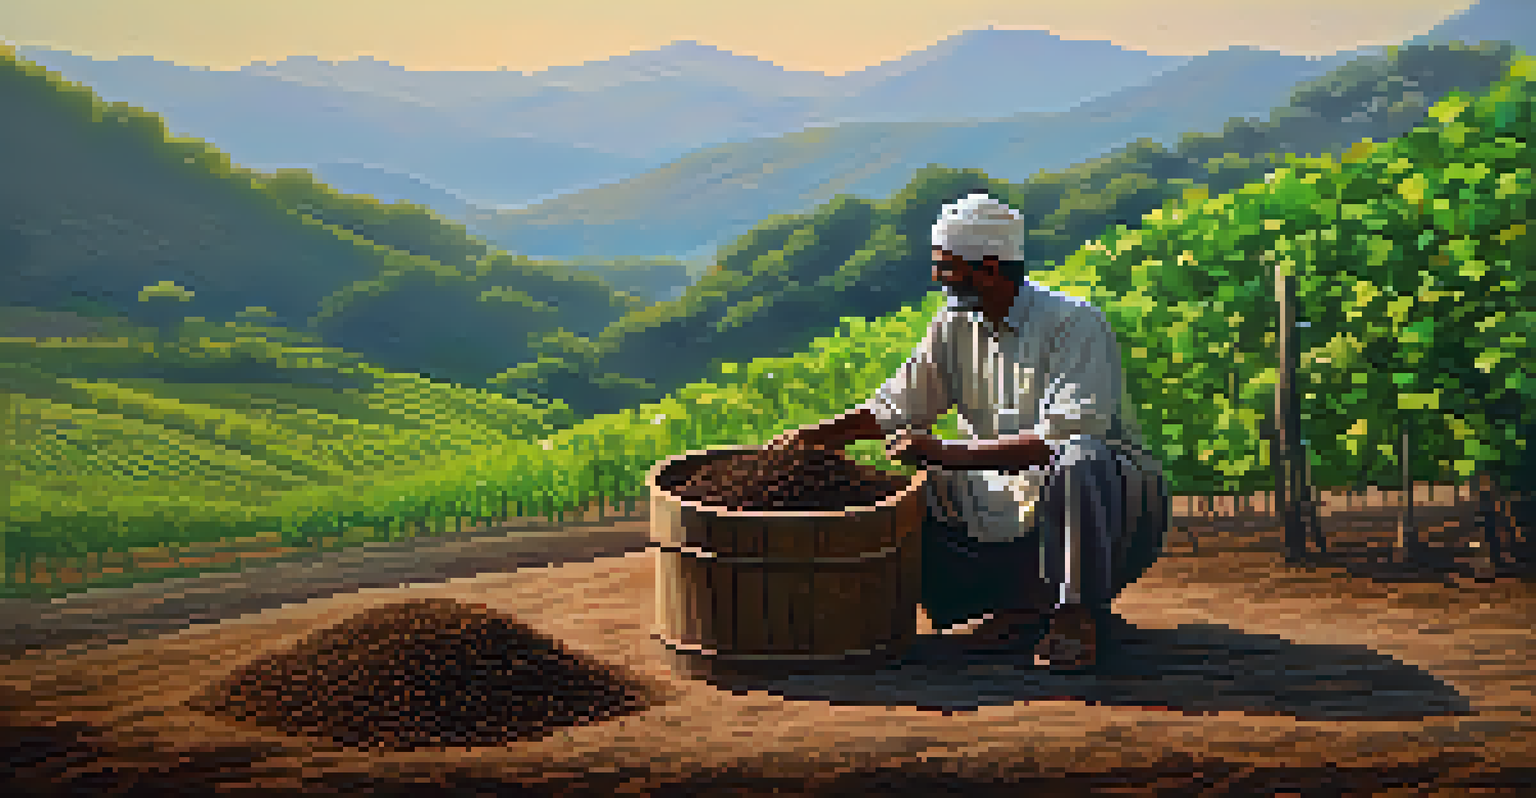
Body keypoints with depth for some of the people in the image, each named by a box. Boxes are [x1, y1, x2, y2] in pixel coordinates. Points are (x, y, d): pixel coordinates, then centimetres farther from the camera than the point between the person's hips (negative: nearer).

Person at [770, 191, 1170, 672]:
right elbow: (895, 407, 8)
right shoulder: (954, 326, 3)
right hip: (1018, 505, 7)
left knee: (1077, 461, -40)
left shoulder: (1075, 325, -18)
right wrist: (813, 437, -8)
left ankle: (1080, 614, -21)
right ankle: (1026, 601, -1)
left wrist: (946, 453, -37)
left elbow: (1063, 436, -31)